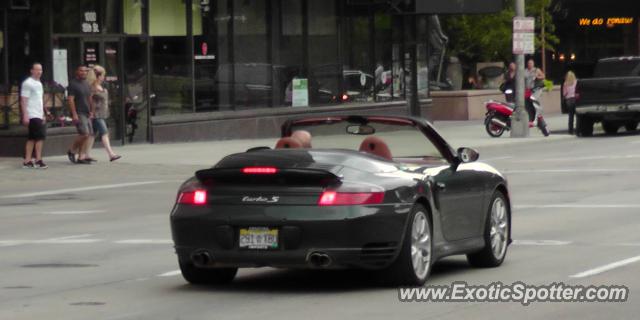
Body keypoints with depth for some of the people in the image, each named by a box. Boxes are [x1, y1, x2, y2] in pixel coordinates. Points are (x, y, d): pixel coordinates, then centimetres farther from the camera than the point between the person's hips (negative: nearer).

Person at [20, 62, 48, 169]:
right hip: (32, 115, -9)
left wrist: (43, 114, 23)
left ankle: (27, 161, 9)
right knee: (40, 136, -12)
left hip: (39, 115, 9)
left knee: (32, 138, 8)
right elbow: (23, 100, -13)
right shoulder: (28, 83, -9)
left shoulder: (39, 83, 18)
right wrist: (25, 116, -18)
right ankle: (38, 160, -11)